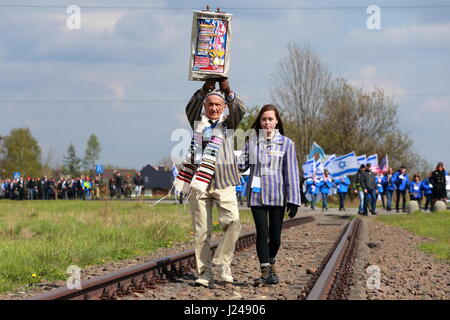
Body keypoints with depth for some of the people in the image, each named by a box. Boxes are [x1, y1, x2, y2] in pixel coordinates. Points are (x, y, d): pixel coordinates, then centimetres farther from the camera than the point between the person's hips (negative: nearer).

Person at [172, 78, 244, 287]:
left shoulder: (228, 123, 11)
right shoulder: (198, 122, 12)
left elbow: (239, 110, -9)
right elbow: (190, 109, -9)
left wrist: (227, 91, -24)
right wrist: (204, 90, -22)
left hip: (223, 182, 0)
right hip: (199, 182, 0)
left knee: (233, 221, -20)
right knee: (201, 230, 1)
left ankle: (223, 262, -5)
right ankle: (204, 273, 6)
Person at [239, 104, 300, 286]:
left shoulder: (286, 143, 2)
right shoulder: (251, 142, 7)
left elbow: (291, 173, 0)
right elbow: (242, 166, 4)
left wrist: (293, 200, -4)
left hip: (277, 195, 0)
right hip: (257, 194, 0)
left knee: (275, 235, 6)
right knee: (262, 233, -7)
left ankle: (271, 264, 31)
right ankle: (265, 272, -3)